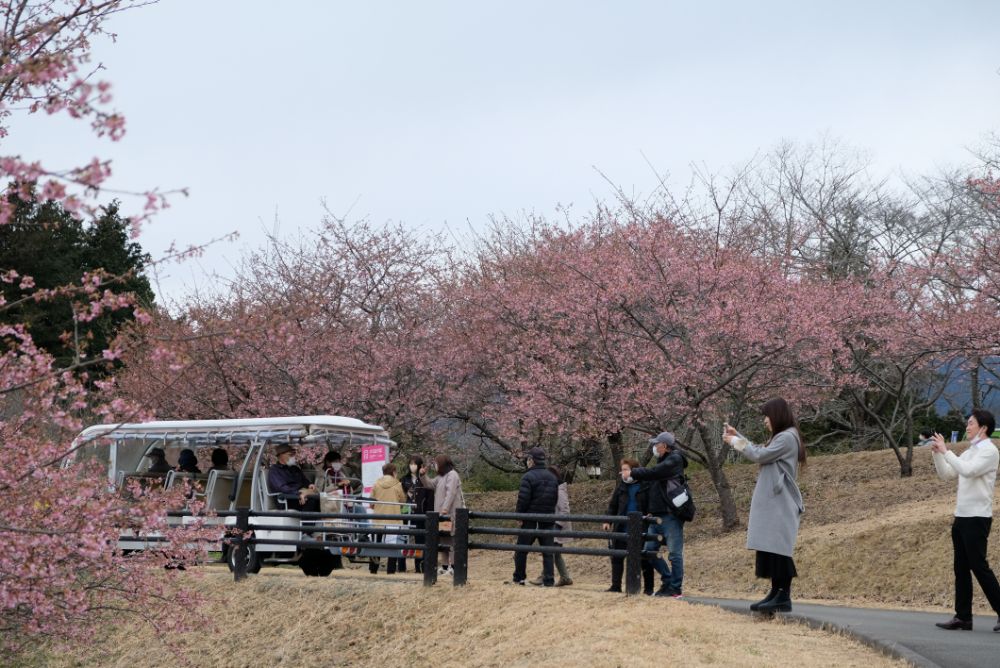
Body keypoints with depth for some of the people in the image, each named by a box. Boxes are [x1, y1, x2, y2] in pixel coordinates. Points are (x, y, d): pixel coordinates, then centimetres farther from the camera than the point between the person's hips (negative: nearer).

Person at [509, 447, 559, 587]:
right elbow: (555, 498, 16)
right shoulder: (552, 477, 11)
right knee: (547, 551, 5)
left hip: (531, 520, -5)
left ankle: (518, 578, 12)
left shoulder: (528, 477, -12)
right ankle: (549, 579, -1)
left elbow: (523, 499, -16)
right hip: (548, 520, 6)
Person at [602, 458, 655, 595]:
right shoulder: (621, 485, 7)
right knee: (617, 557, 4)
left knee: (645, 558, 3)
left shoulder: (646, 485, -6)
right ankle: (616, 585, 12)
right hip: (622, 528, 4)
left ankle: (648, 588, 11)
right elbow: (613, 504, 12)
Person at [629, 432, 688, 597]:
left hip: (671, 515, -9)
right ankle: (668, 581, 19)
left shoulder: (675, 460, -7)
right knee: (649, 550, 9)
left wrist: (633, 472, -1)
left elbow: (653, 473, -15)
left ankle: (676, 588, -1)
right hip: (657, 515, 9)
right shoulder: (663, 461, 20)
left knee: (674, 553, -5)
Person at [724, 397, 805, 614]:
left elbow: (759, 455, -14)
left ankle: (784, 597, -14)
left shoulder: (787, 438, -12)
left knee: (777, 549, -12)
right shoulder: (781, 438, 20)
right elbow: (760, 452, 26)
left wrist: (735, 441, -1)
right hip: (772, 504, 10)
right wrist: (738, 436, 23)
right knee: (771, 548, 10)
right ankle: (776, 593, 13)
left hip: (779, 505, -10)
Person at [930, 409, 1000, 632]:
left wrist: (945, 451, -20)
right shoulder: (969, 453, 17)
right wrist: (937, 453, 5)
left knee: (979, 567, -9)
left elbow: (967, 471, -25)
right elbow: (946, 474, 18)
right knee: (961, 568, 7)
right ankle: (963, 617, 8)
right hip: (962, 516, 9)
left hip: (977, 518, -9)